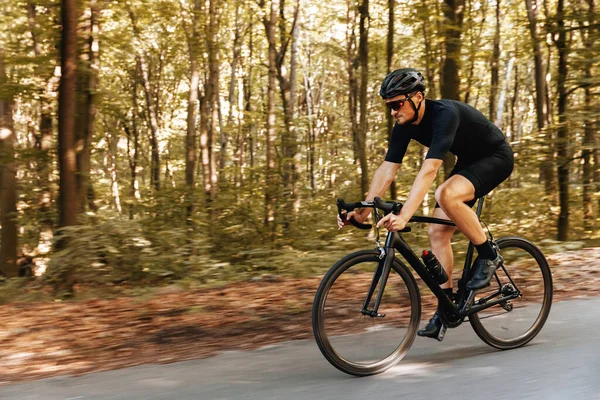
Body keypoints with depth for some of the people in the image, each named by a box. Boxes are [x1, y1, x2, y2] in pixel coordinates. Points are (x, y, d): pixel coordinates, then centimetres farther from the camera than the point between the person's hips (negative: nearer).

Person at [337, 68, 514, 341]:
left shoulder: (444, 114, -34)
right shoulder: (405, 125, -10)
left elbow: (429, 170, -44)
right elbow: (387, 170, -10)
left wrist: (404, 216, -51)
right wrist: (363, 210, -20)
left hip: (496, 158, -8)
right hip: (468, 162, 8)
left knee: (446, 194, -35)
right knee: (437, 232, -4)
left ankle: (488, 256, -14)